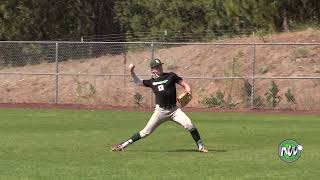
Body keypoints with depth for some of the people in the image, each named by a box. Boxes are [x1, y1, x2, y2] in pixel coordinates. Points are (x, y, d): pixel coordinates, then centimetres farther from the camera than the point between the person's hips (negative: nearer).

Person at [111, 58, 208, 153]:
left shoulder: (170, 76, 4)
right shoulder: (152, 82, 10)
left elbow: (184, 84, 3)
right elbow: (138, 82, 22)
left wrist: (188, 91, -18)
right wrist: (132, 71, 8)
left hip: (174, 109, -1)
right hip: (160, 111, 1)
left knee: (189, 125, -20)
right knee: (146, 132, -2)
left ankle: (200, 146, -6)